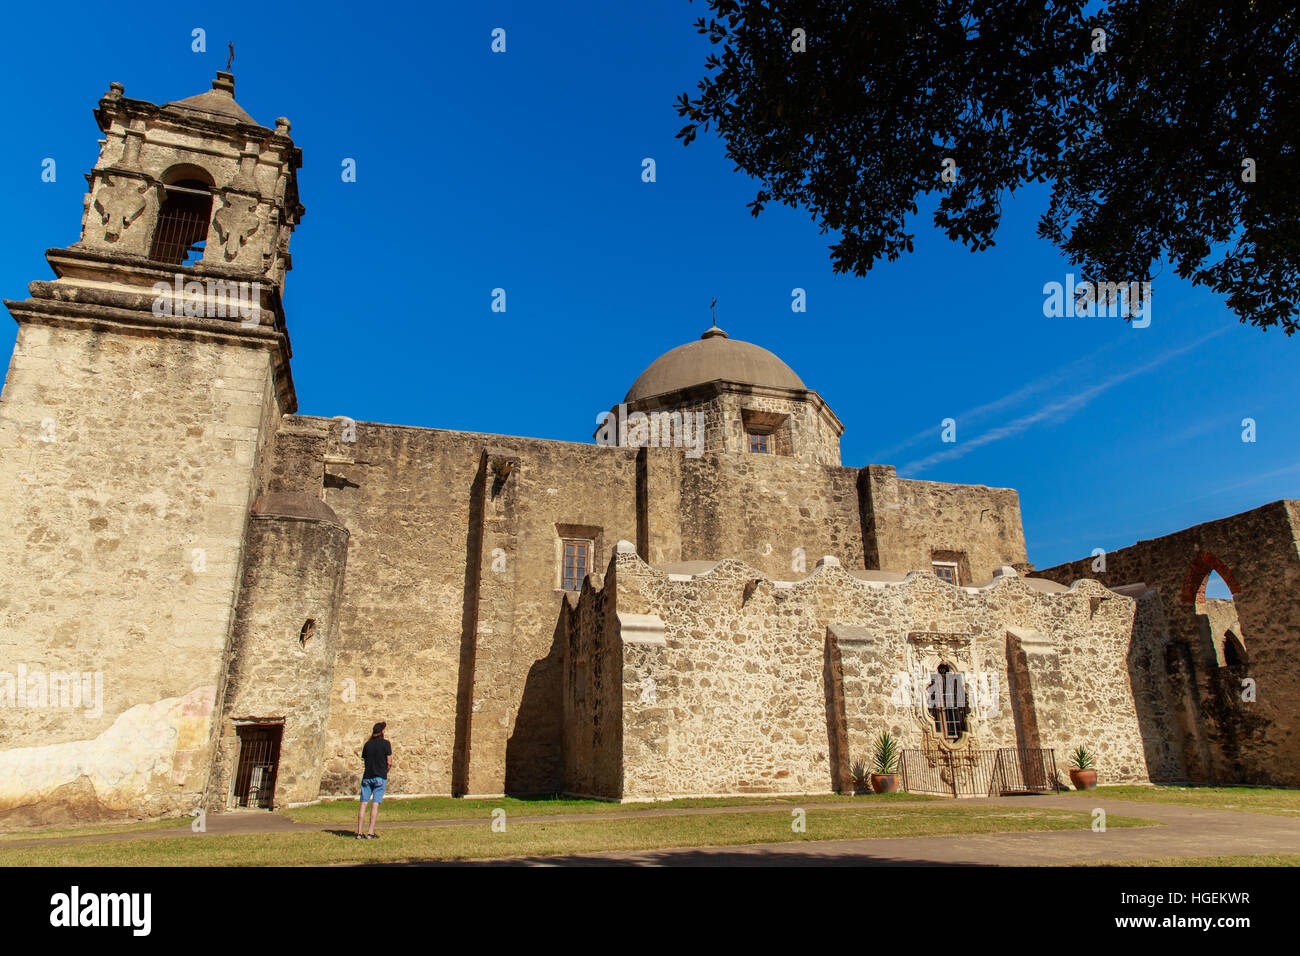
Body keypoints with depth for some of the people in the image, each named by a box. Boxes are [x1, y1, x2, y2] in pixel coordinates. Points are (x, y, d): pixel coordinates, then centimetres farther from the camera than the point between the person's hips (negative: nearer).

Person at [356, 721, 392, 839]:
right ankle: (371, 833, -3)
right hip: (380, 777, -4)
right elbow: (389, 762, -6)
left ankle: (359, 832, 5)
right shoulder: (386, 744, -4)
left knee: (363, 804, 5)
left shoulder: (368, 744, 7)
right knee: (375, 805, -2)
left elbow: (364, 760, 10)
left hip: (367, 776, 4)